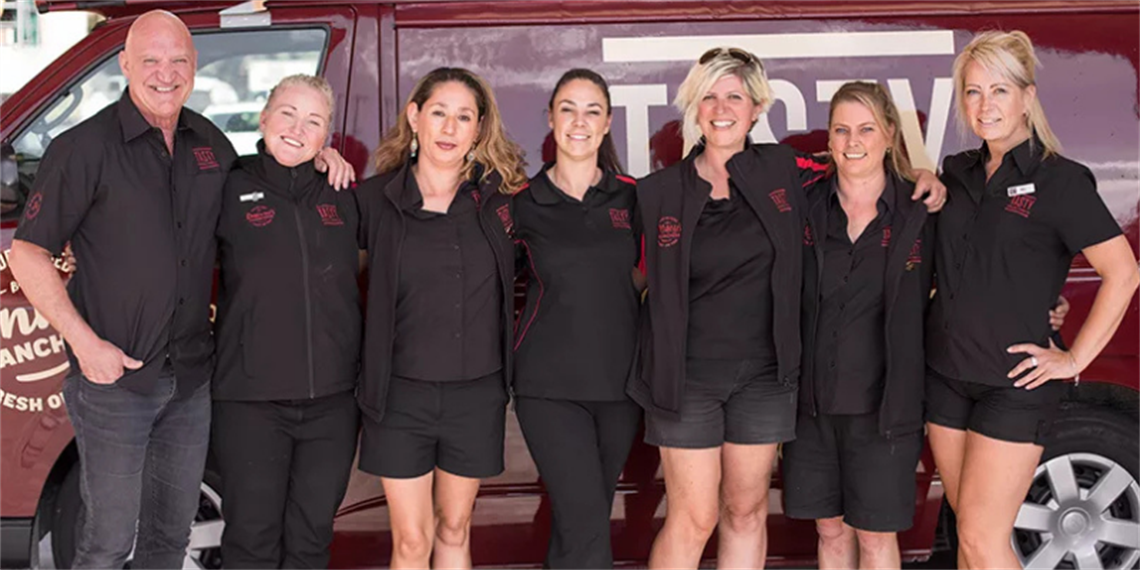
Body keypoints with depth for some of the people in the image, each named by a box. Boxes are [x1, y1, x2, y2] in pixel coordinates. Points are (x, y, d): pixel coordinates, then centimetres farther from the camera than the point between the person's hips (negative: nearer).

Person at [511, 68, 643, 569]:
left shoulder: (631, 197, 4)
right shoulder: (522, 203, -1)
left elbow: (645, 276, 14)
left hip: (619, 381, 3)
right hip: (549, 385, -3)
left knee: (583, 516, 14)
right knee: (584, 520, -12)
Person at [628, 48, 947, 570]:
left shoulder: (782, 169, 2)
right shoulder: (659, 192, -3)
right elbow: (645, 278, 9)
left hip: (763, 372, 2)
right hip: (687, 375, -2)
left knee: (747, 512, 11)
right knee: (693, 518, -1)